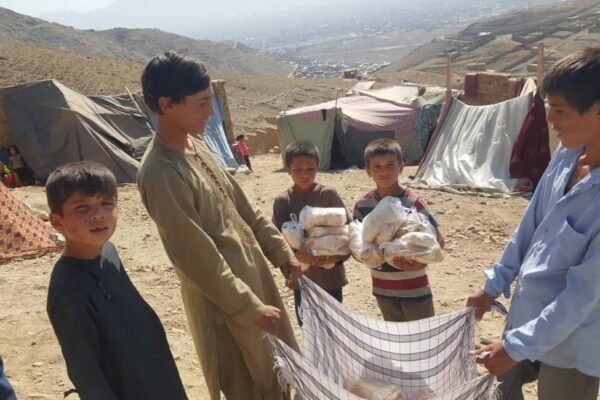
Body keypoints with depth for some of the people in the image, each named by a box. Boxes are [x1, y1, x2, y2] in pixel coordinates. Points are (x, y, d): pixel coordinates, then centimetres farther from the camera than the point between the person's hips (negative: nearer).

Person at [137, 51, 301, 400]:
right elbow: (197, 258, -24)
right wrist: (250, 308, -18)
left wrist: (282, 252, 9)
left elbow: (243, 206, 11)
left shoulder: (197, 146, 3)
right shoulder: (160, 174, -25)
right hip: (225, 300, -8)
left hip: (255, 276, 8)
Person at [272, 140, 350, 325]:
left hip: (330, 275, -1)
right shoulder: (282, 201, -5)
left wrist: (339, 255, -21)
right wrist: (297, 255, -27)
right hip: (301, 276, 1)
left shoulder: (329, 194, -7)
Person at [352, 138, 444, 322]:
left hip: (415, 289, -4)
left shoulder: (413, 202, -16)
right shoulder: (362, 205, -5)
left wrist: (422, 262, -31)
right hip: (383, 289, 4)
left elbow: (438, 240, -14)